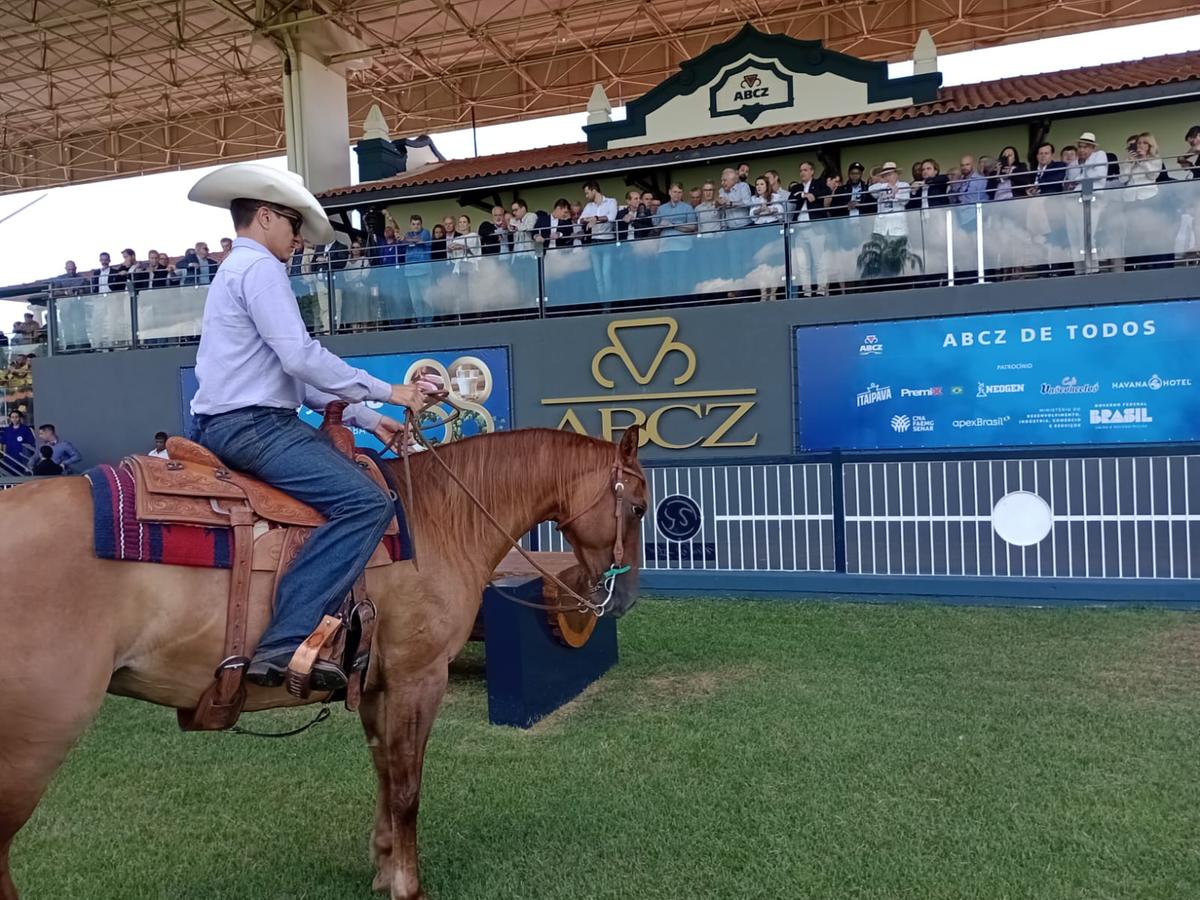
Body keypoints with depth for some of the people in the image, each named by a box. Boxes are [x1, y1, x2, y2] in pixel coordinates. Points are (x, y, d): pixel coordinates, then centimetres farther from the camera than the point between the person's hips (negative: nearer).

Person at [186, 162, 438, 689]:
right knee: (367, 502, -24)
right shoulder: (259, 267, -7)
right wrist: (388, 392, -12)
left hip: (232, 423, 11)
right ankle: (283, 644, -30)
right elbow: (301, 358, -19)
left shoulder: (236, 269, 26)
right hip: (252, 424, -11)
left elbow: (291, 376, 22)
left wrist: (367, 419, 15)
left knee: (362, 469, 19)